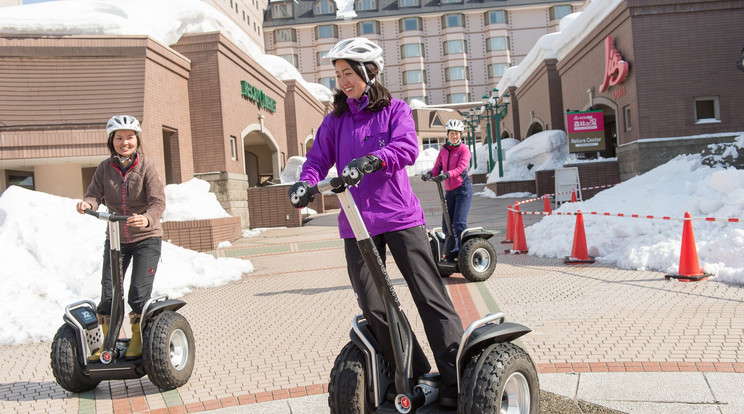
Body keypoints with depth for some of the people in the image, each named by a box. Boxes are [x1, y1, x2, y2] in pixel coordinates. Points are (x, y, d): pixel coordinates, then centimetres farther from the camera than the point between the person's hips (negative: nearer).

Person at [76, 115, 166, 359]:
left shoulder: (146, 166, -9)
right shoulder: (105, 168, 2)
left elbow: (158, 201, -17)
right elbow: (95, 193, -6)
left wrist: (147, 218, -38)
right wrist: (87, 203, -30)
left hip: (146, 238, -3)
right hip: (116, 238, 3)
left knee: (139, 293, -6)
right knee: (108, 292, 1)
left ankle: (137, 338, 15)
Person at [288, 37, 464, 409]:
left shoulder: (395, 110, 4)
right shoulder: (334, 121, 15)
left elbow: (407, 147, -14)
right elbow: (318, 159, 7)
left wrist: (371, 160, -32)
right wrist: (305, 185, -16)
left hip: (400, 217, -3)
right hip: (357, 223, 3)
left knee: (430, 297, -4)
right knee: (373, 307, 0)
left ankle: (454, 380, 4)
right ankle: (416, 377, 15)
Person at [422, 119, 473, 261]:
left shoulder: (464, 150, -5)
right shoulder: (443, 150, 13)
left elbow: (461, 168, -19)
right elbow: (437, 167, 7)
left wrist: (446, 175, -36)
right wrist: (429, 174, -16)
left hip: (463, 189, -6)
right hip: (449, 190, 6)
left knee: (459, 223, -12)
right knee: (447, 223, 5)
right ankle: (452, 252, 17)